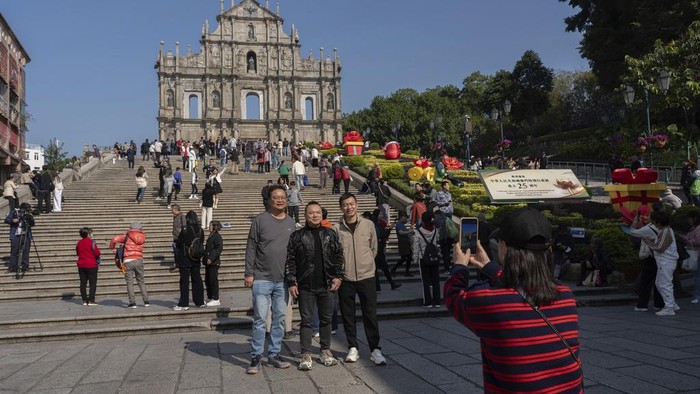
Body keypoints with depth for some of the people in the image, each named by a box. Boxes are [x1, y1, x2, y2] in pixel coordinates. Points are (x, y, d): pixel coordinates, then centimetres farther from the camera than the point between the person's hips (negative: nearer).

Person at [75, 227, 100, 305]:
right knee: (93, 283, 1)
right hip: (91, 265, -5)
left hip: (81, 265, 5)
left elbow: (77, 253, 16)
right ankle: (91, 300, -3)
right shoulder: (92, 242, -13)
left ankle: (84, 300, 11)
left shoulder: (79, 243, 5)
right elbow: (97, 253, -14)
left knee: (83, 283, 9)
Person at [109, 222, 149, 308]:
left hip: (128, 261, -3)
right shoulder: (142, 237, 10)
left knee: (129, 282, 2)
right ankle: (146, 301, 13)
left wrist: (112, 247, 11)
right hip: (139, 260, 3)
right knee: (141, 281, 14)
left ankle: (132, 302, -2)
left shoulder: (127, 236, 0)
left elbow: (114, 239, -6)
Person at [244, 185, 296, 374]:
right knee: (260, 319, -2)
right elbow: (251, 248, -4)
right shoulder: (260, 220, -3)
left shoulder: (291, 223, 10)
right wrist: (249, 273, -9)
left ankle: (274, 355, 21)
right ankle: (256, 357, 8)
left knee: (280, 318, 9)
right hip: (262, 279, -4)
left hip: (283, 280, 4)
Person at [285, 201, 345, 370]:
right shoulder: (297, 236, 1)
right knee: (307, 321, 3)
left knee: (326, 319, 11)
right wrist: (291, 282, -6)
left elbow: (339, 256, 10)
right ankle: (306, 355, 10)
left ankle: (326, 352, 23)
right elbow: (290, 261, 0)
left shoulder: (330, 234, 7)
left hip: (327, 286, 2)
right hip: (305, 287, -2)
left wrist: (338, 276, 0)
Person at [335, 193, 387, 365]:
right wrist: (342, 268, -1)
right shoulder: (337, 228, -3)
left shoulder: (368, 225, 1)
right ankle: (353, 348, 22)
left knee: (370, 315, 3)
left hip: (366, 277, 0)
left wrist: (366, 264, 10)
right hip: (345, 279, 0)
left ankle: (375, 349, 12)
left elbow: (374, 248, 11)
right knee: (348, 316, 9)